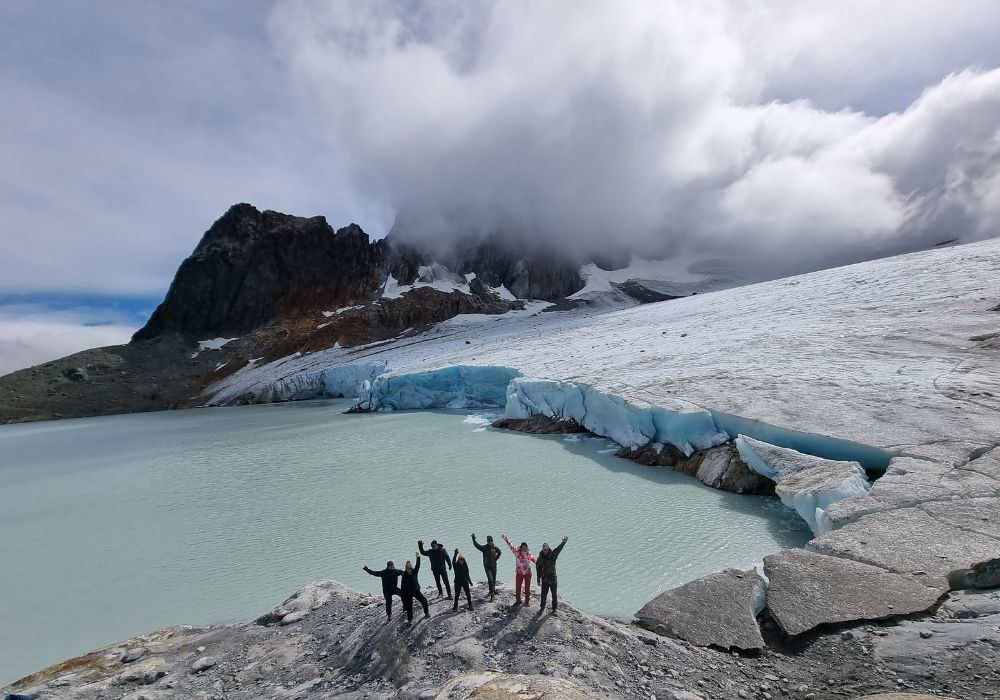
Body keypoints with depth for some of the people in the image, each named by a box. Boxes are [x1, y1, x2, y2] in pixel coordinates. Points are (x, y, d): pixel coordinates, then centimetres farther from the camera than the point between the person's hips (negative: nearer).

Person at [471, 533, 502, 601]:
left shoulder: (495, 547, -3)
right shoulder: (484, 547, -13)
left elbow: (499, 552, 18)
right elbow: (476, 545, -27)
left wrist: (496, 558, 8)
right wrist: (473, 539, -40)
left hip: (494, 565, 4)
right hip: (487, 566, -4)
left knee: (494, 579, 15)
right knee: (490, 579, -13)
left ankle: (493, 591, 36)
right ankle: (492, 593, -5)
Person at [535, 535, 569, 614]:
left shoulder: (552, 555, -9)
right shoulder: (540, 558, -4)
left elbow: (558, 549, -26)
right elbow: (538, 569, 5)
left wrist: (563, 542, -43)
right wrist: (538, 580, 8)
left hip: (553, 579, -1)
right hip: (544, 580, 1)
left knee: (554, 595, 10)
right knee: (543, 594, 13)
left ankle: (554, 609, 29)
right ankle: (542, 607, 36)